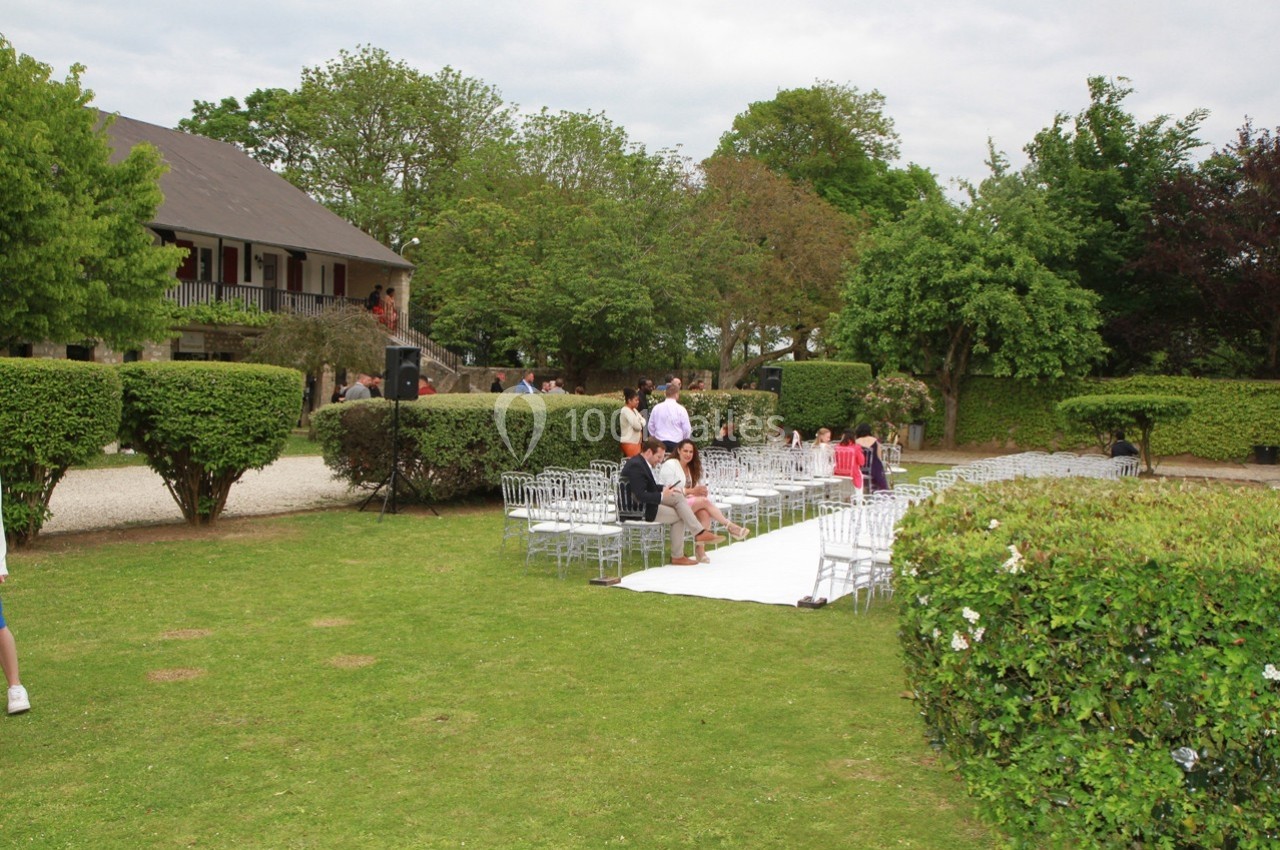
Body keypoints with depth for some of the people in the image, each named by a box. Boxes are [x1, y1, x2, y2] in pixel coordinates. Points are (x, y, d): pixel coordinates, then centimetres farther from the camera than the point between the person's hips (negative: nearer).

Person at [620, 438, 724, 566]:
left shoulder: (640, 463, 10)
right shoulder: (636, 466, -22)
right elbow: (640, 496, -28)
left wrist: (664, 489, 3)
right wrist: (662, 496, -18)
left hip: (647, 503, 10)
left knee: (678, 497, -3)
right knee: (679, 516, -5)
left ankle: (700, 532, -5)